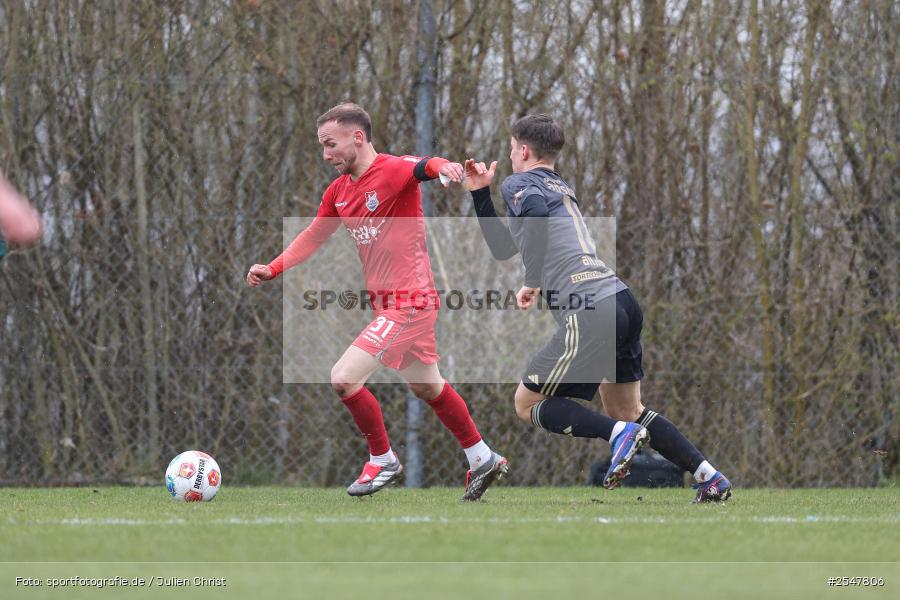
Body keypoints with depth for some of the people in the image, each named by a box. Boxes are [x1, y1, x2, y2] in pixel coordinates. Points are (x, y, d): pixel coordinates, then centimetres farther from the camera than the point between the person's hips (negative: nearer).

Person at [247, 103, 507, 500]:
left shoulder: (392, 171, -16)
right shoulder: (339, 191, 10)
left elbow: (420, 167, -37)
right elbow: (313, 237, 20)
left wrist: (441, 166, -60)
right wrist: (272, 269, 8)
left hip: (409, 301, -9)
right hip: (386, 302, 9)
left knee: (344, 378, -14)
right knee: (427, 388, 21)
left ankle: (382, 461, 4)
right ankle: (483, 459, 35)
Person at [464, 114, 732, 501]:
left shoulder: (517, 183, 3)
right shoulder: (560, 188, 29)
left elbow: (536, 211, -23)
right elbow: (504, 248, 37)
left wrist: (533, 283, -16)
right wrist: (480, 194, 34)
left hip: (590, 316, -9)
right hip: (623, 303, 9)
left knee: (527, 404, 5)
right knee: (626, 409, 21)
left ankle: (619, 434, -14)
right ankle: (709, 477, 9)